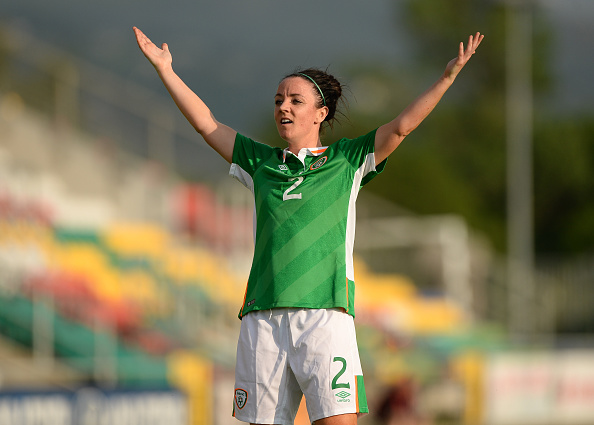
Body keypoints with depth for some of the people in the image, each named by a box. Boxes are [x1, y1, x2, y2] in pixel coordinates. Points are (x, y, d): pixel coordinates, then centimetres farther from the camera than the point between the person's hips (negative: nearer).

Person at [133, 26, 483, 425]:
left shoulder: (346, 160, 10)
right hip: (263, 316, 3)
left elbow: (401, 125, 4)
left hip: (325, 313, -3)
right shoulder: (261, 163, 18)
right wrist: (165, 69, 21)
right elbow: (206, 123, 22)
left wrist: (448, 77, -4)